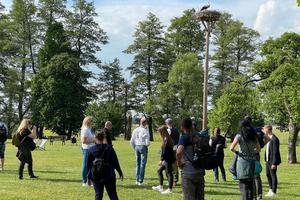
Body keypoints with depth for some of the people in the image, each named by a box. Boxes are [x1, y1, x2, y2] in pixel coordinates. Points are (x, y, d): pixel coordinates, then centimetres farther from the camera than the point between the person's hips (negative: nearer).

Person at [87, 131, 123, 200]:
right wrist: (120, 172, 8)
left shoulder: (91, 150, -3)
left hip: (96, 176, 1)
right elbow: (115, 162, -2)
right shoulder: (109, 148, -6)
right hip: (109, 176, -1)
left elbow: (88, 164, 1)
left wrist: (89, 176, 9)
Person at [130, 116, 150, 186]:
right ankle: (140, 181, 1)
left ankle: (137, 180, 19)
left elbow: (131, 141, 6)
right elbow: (147, 142, -15)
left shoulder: (135, 130, 3)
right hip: (143, 147, -5)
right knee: (142, 164, 1)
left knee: (138, 164, 16)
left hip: (137, 147, 5)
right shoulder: (145, 131, -13)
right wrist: (147, 144, 6)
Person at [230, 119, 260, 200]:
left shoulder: (239, 136, -7)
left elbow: (231, 148, -14)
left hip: (243, 161, -5)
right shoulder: (254, 136, 8)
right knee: (250, 184, 15)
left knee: (243, 184, -3)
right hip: (252, 161, 5)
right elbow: (258, 149, 15)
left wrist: (236, 152, 3)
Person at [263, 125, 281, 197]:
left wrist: (274, 163, -21)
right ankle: (271, 189, 30)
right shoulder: (268, 138, 10)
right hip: (268, 160, 9)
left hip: (272, 161, -9)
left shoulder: (274, 139, -19)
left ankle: (274, 191, 10)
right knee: (268, 175, 16)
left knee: (273, 175, 0)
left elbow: (275, 152, -20)